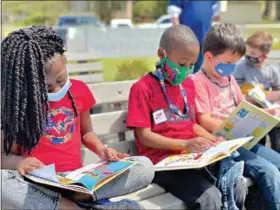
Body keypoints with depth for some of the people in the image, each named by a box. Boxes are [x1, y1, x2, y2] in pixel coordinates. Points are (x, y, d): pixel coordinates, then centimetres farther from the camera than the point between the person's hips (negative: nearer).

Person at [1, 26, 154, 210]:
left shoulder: (79, 90, 6)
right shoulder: (18, 102, -3)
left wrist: (101, 149, 0)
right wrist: (19, 162, -21)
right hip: (37, 186, -3)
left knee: (145, 167, -14)